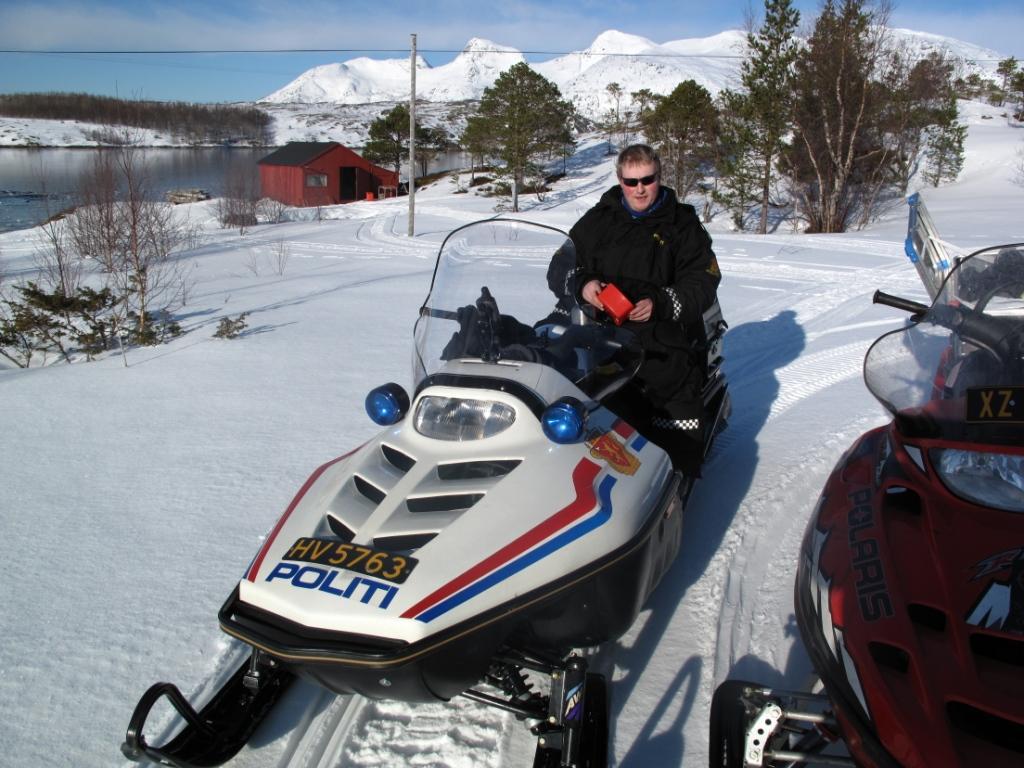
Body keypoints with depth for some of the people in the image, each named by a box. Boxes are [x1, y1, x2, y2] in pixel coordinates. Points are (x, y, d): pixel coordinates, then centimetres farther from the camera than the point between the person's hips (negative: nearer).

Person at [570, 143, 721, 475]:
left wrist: (661, 304, -14)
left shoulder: (682, 223, 10)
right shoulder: (598, 220, 16)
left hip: (663, 330, -2)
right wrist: (582, 284, -4)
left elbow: (704, 281, 3)